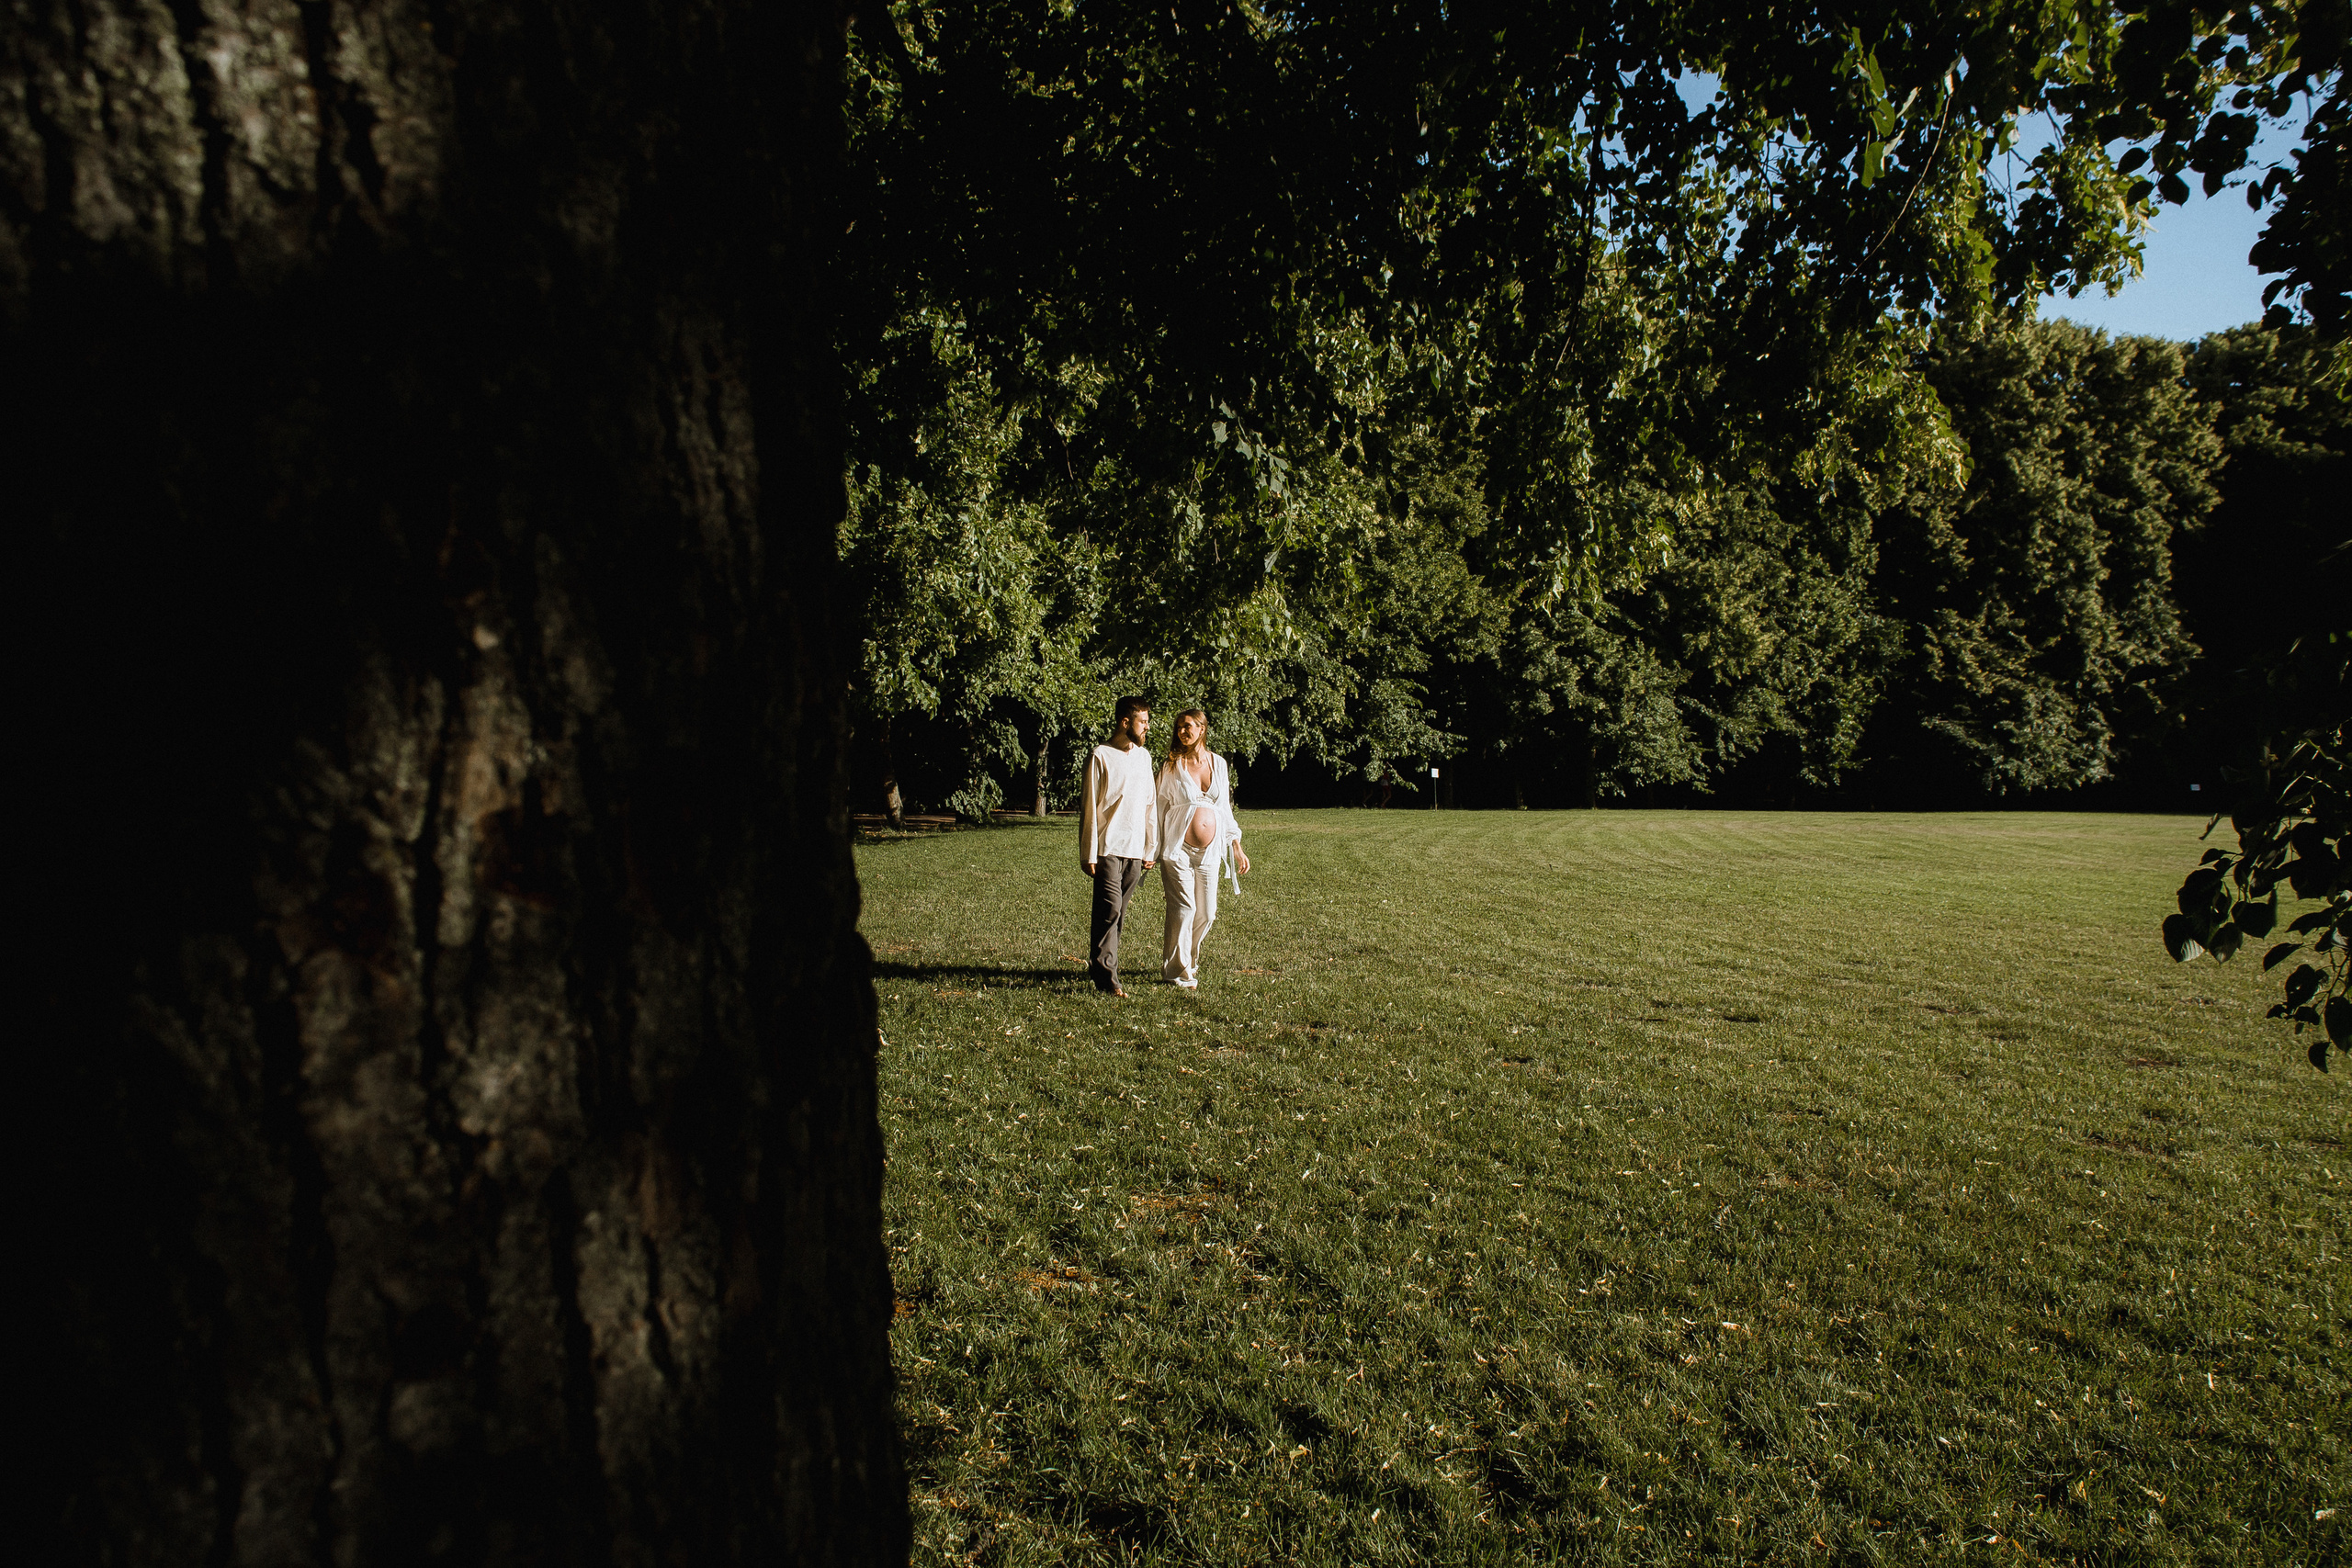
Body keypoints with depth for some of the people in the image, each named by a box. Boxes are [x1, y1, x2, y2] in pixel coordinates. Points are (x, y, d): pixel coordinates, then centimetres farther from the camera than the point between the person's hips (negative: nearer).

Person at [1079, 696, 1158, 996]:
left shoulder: (1143, 756, 14)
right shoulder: (1101, 756, -5)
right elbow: (1089, 808, -5)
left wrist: (1151, 848, 14)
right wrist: (1088, 855, -7)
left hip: (1135, 850, 5)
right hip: (1108, 848, -5)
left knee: (1118, 914, 7)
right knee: (1109, 911, -10)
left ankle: (1097, 966, 19)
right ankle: (1107, 978, -8)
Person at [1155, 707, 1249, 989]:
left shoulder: (1218, 764, 9)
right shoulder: (1173, 766, -1)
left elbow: (1225, 809, 15)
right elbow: (1160, 808, 2)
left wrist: (1237, 848, 13)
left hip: (1209, 850, 4)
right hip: (1178, 849, -4)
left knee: (1206, 914, 6)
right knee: (1184, 909, -8)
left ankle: (1188, 962, 27)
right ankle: (1177, 971, 5)